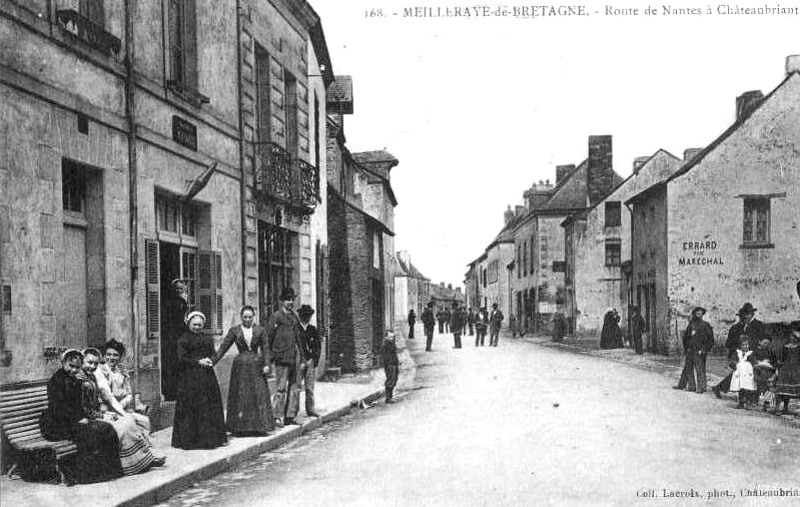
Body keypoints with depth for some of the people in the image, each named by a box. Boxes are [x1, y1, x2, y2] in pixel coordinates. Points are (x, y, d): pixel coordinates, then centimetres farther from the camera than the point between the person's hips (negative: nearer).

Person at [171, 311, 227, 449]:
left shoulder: (208, 339, 16)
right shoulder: (184, 339, 0)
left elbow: (213, 355, 16)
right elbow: (182, 359, -7)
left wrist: (209, 360, -7)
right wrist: (198, 362, -13)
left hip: (207, 377, 5)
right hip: (189, 377, -5)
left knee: (210, 406, 3)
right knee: (191, 408, -5)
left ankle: (210, 437, 10)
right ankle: (189, 439, 0)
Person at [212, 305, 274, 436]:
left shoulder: (260, 330, 6)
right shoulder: (234, 331, 4)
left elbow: (265, 349, 4)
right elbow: (223, 347, 2)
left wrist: (266, 364, -9)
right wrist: (212, 361, -7)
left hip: (256, 366, 1)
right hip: (241, 366, 0)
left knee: (259, 395, -2)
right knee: (240, 396, 0)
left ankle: (260, 427, 4)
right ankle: (240, 428, 5)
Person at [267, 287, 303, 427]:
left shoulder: (295, 317, 15)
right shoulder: (276, 316, -5)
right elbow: (268, 336, -6)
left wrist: (301, 357, 17)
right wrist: (271, 356, -9)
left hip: (295, 358, 7)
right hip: (282, 358, -7)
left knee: (295, 388, 9)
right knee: (281, 388, -6)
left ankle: (290, 416, 15)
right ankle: (277, 417, -1)